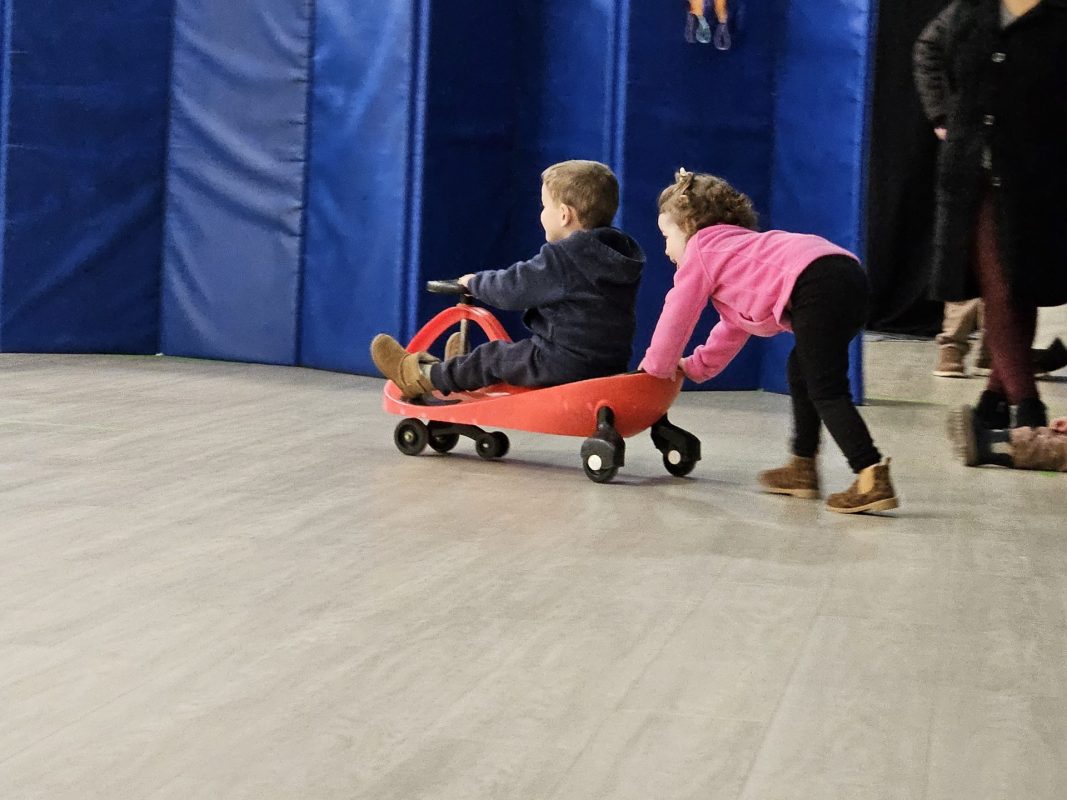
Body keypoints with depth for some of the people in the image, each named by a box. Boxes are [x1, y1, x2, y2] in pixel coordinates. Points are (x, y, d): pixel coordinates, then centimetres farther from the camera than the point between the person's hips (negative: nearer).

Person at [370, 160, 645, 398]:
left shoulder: (561, 258, -18)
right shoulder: (620, 255, 11)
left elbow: (511, 288, -12)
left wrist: (475, 281, 8)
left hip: (568, 364, -8)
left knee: (495, 356, 6)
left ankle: (422, 376, 18)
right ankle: (465, 371, 41)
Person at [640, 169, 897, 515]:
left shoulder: (701, 248, 15)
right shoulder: (737, 245, 41)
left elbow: (677, 315, 19)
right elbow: (734, 328, 48)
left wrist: (657, 366, 33)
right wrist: (697, 367, 52)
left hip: (815, 284, -10)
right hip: (850, 277, 10)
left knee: (826, 390, -10)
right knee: (801, 370, 25)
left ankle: (873, 479, -21)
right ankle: (803, 468, 29)